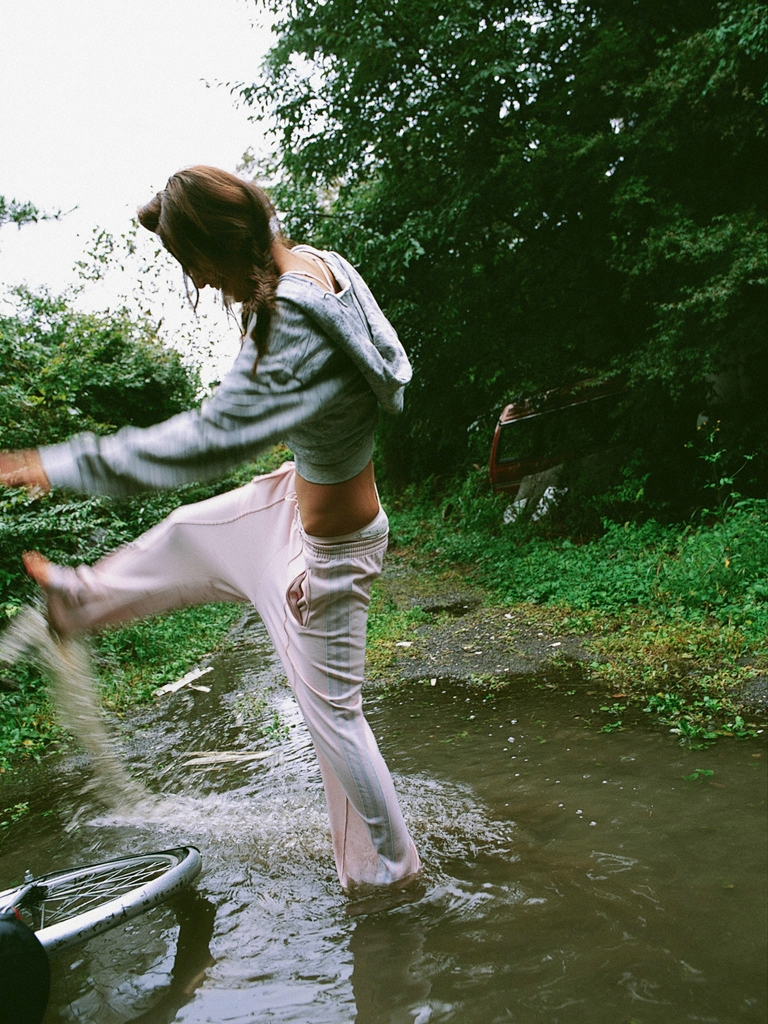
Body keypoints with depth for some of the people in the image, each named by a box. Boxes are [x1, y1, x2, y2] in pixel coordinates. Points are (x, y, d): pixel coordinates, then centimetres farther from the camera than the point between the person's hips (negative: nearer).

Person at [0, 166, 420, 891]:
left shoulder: (298, 334, -36)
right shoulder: (311, 263, -8)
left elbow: (211, 438, -40)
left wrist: (64, 465, -32)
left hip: (328, 544, -9)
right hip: (299, 494, 10)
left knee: (330, 710, 8)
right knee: (187, 535, 30)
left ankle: (385, 867, 32)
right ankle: (80, 599, 62)